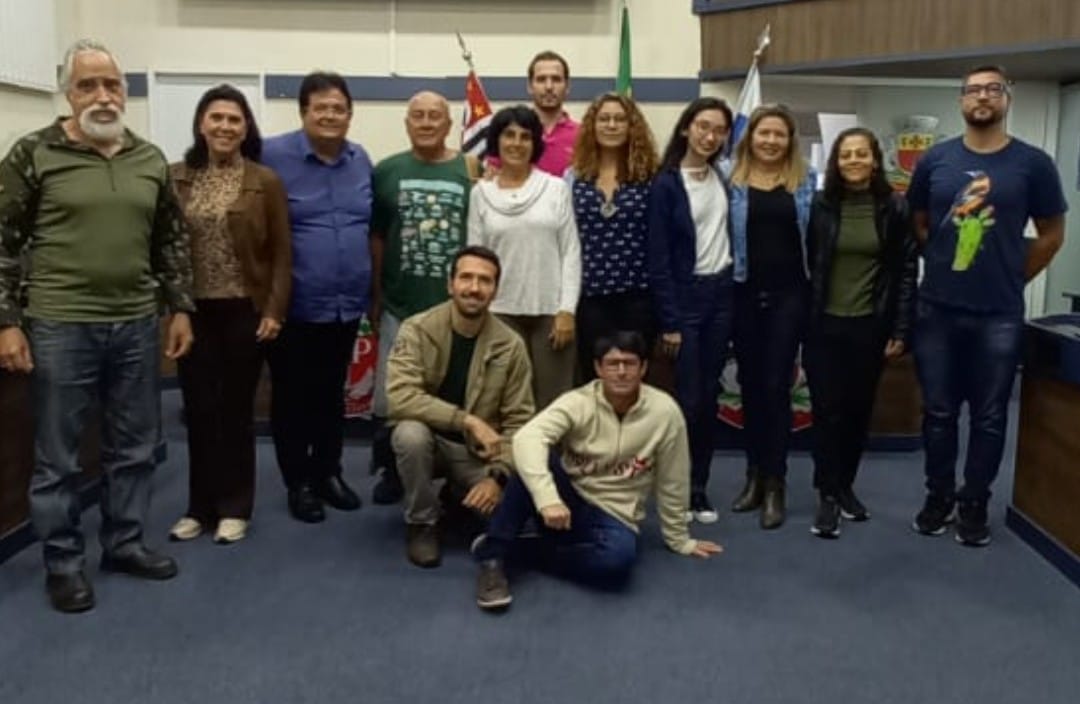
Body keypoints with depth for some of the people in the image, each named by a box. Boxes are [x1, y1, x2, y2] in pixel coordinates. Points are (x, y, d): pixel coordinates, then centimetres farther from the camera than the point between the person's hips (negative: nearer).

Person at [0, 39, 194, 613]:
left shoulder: (150, 161, 7)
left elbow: (172, 241, 13)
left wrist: (180, 309, 8)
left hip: (136, 326, 4)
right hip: (60, 327, -4)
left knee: (134, 446, 13)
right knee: (56, 455, 7)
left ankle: (124, 543, 30)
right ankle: (63, 562, 21)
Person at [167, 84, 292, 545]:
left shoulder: (266, 182, -2)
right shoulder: (176, 178, 4)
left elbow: (281, 253, -2)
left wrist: (274, 311, -9)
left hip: (244, 311, -2)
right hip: (193, 311, 2)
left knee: (236, 409, 7)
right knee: (199, 410, 8)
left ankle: (233, 508, 19)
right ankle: (200, 506, 22)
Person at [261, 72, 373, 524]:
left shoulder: (362, 161, 7)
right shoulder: (273, 155, -9)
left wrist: (373, 287, 13)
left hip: (347, 303, 5)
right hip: (295, 304, -4)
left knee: (332, 393, 16)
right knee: (292, 396, 8)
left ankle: (328, 473, 30)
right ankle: (298, 483, 21)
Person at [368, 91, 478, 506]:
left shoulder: (469, 171, -1)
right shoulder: (387, 171, 3)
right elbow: (376, 237, 6)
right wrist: (374, 295, 5)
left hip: (456, 307, -1)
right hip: (400, 306, 1)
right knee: (391, 396, 8)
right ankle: (390, 470, 25)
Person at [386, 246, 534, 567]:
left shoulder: (511, 345, -10)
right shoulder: (417, 330, -15)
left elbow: (519, 421, -7)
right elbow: (400, 398, -28)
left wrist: (498, 476, -22)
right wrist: (469, 421, -32)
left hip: (477, 453, 2)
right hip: (427, 440, -2)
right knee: (411, 432, -35)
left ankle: (461, 494, 14)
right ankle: (422, 523, -8)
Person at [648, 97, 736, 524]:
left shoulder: (723, 177, 8)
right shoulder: (666, 184, -8)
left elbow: (732, 234, 11)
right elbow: (658, 257, -10)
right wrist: (669, 320, -14)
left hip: (722, 293, 5)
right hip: (687, 295, -5)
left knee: (709, 396, 8)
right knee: (689, 397, -4)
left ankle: (699, 487, 17)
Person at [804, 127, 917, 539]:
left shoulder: (895, 208, 0)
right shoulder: (820, 206, 0)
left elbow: (906, 271, 0)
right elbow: (806, 265, 1)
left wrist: (901, 330, -4)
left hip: (870, 326, 1)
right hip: (824, 325, -1)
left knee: (858, 410, 10)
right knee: (827, 410, 0)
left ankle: (846, 486, 26)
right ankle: (828, 495, 8)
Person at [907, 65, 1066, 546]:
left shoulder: (1033, 164, -2)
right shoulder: (935, 160, 3)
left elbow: (1052, 235, 6)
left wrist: (1011, 278, 6)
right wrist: (945, 266, 7)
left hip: (999, 315, -1)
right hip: (936, 310, 1)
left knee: (988, 415, 7)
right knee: (939, 411, 10)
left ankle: (975, 503, 21)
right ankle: (939, 495, 24)